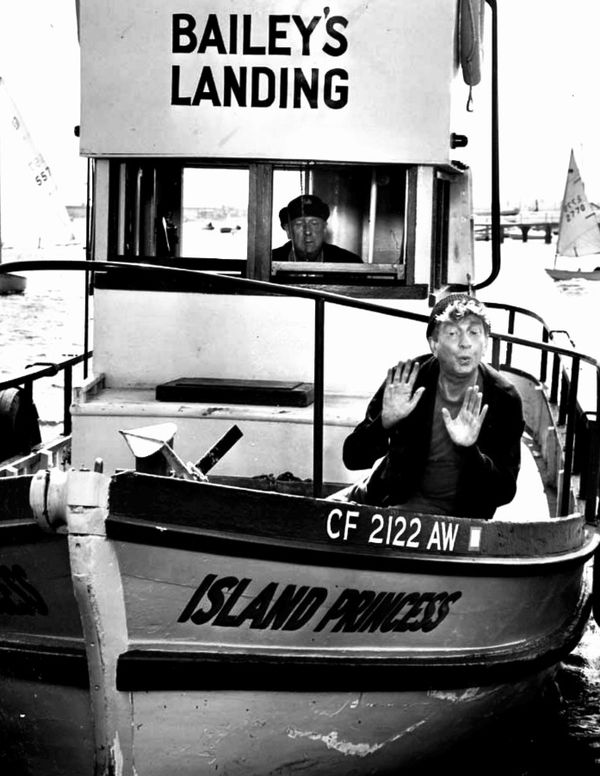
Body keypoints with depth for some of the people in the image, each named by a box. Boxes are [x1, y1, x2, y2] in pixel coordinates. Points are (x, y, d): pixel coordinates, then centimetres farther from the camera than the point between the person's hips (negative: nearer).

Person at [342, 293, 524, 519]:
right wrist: (385, 422, -30)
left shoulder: (504, 400, -14)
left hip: (460, 514, -3)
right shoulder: (405, 380, -11)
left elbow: (505, 492, -14)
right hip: (394, 498, 3)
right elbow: (353, 458, -10)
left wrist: (469, 450, -32)